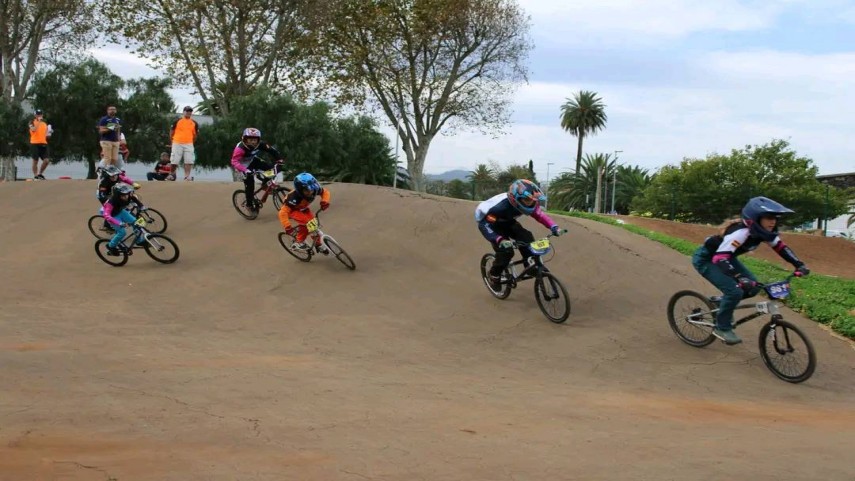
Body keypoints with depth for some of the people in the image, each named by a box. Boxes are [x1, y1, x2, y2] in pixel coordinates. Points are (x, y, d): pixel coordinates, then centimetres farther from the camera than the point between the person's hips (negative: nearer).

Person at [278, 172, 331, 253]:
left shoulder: (314, 190, -29)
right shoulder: (294, 198, -44)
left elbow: (325, 191, -9)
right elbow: (283, 212, -44)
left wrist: (325, 201, -28)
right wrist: (287, 227, -50)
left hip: (303, 208, 5)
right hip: (292, 210, -5)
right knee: (305, 221, -29)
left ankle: (318, 244, 14)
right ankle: (299, 242, -10)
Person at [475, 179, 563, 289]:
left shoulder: (528, 203, -23)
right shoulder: (500, 206, -42)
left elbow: (540, 215, -12)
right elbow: (484, 225, -41)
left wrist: (554, 227, -29)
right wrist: (500, 240, -54)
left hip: (507, 222, 6)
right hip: (491, 223, -6)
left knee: (527, 239, -16)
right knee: (506, 251, -21)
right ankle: (493, 276, 2)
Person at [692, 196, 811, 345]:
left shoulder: (762, 231, -12)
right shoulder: (740, 232, -36)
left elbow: (781, 247, 2)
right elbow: (720, 258, -43)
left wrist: (799, 265, -10)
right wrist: (739, 277, -54)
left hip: (725, 256, 8)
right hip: (705, 259, -8)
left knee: (753, 286, -2)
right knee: (735, 291, -21)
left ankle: (725, 303, 21)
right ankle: (722, 328, -2)